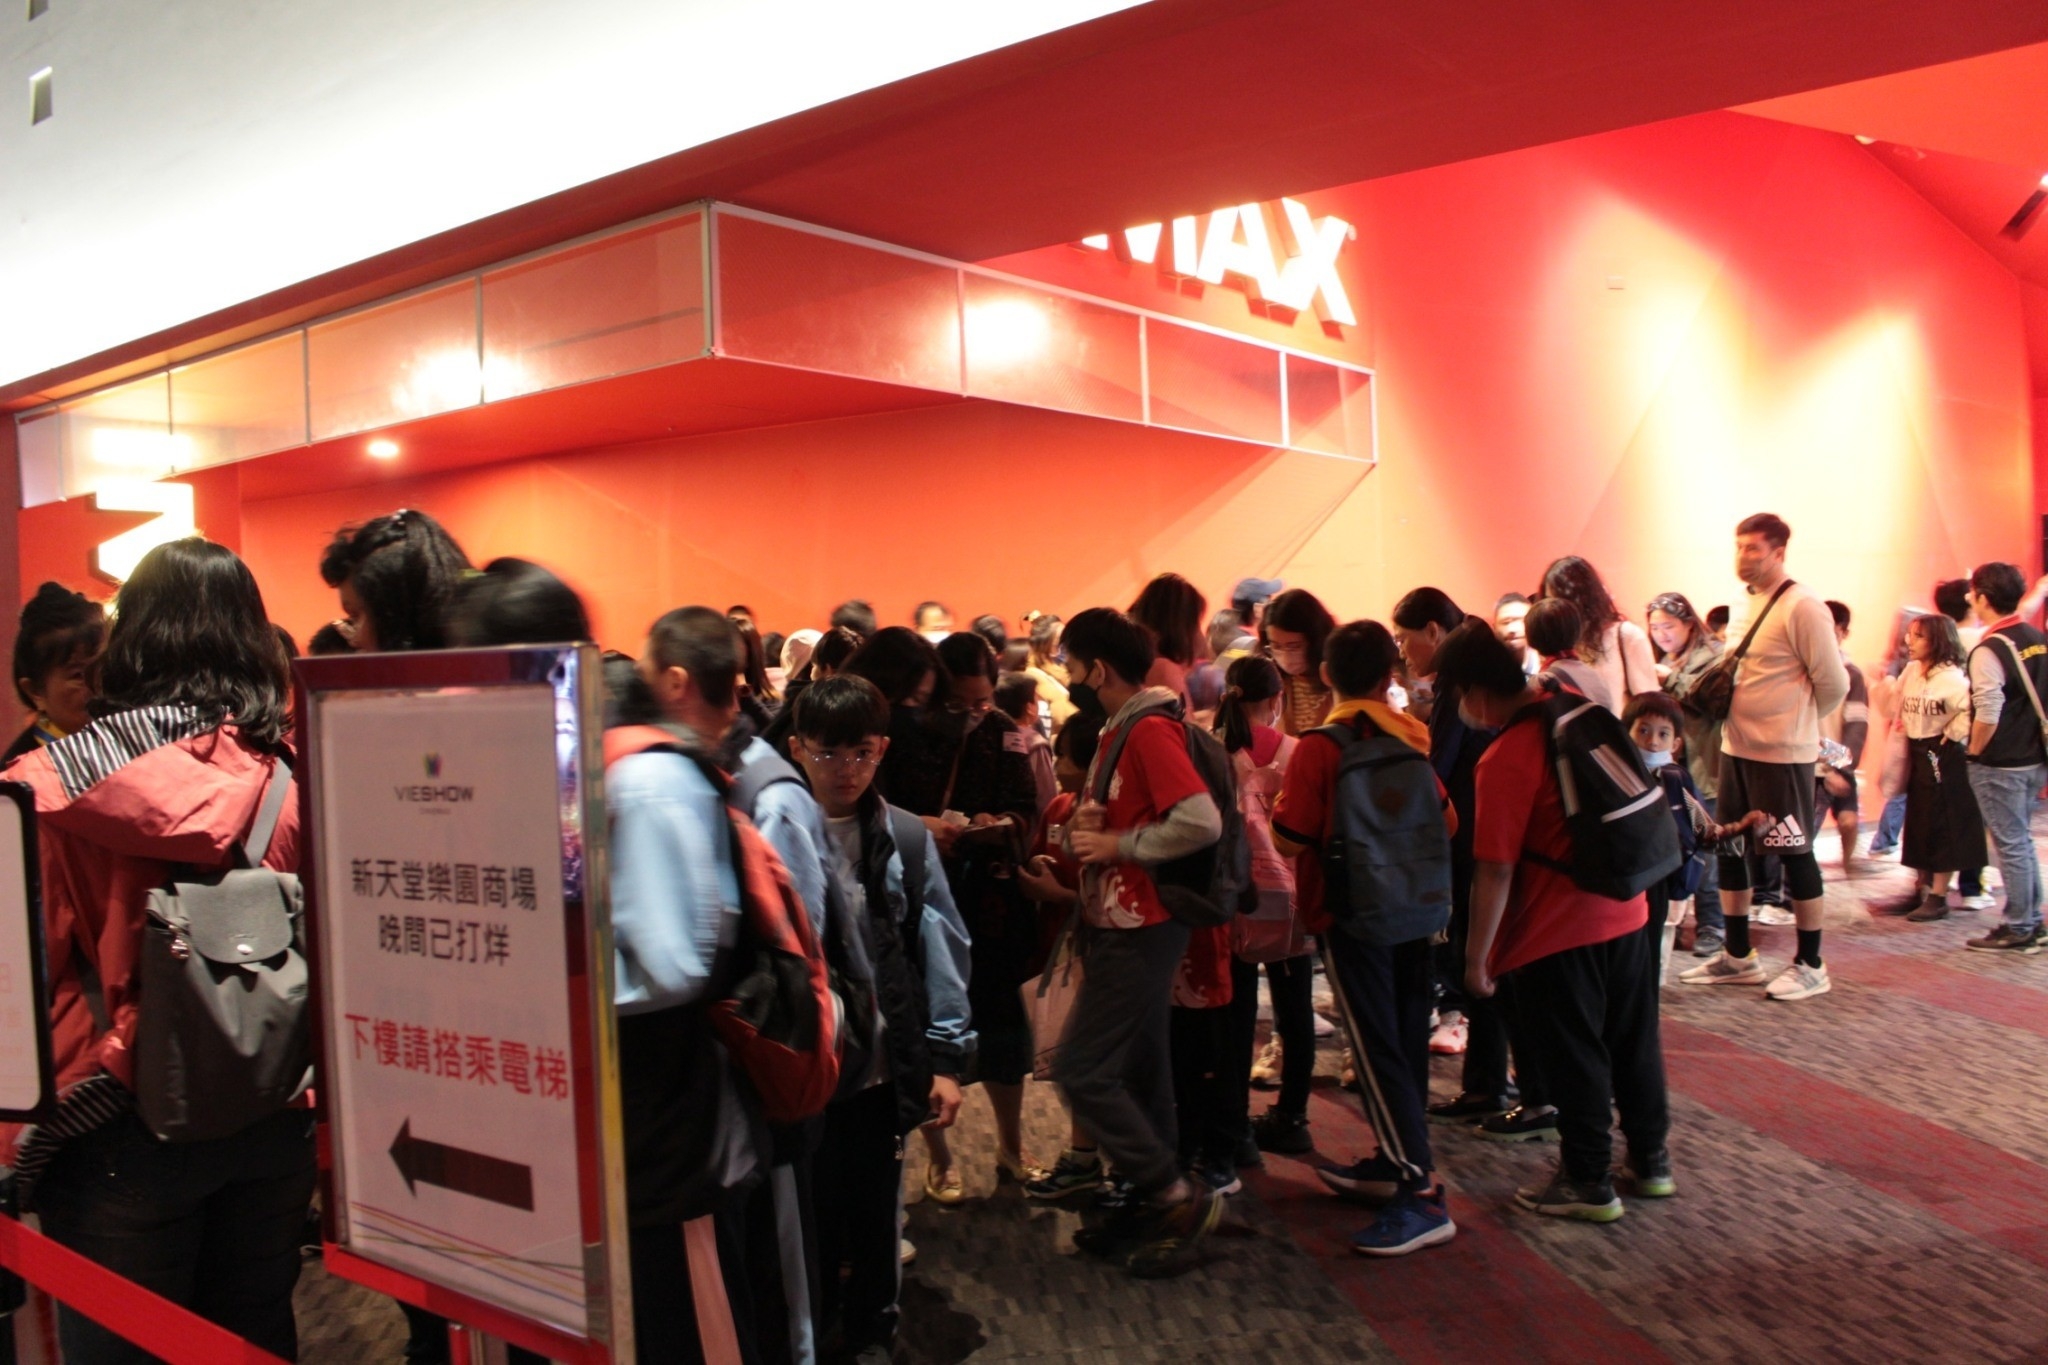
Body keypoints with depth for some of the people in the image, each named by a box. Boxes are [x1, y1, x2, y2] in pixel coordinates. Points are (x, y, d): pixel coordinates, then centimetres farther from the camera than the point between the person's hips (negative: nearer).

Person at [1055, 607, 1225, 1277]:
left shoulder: (1151, 730, -17)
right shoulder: (1120, 731, 13)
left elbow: (1202, 821, -28)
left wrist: (1117, 844, -19)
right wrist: (1084, 827, -2)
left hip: (1140, 932, -10)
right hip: (1120, 926, 10)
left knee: (1082, 1070, -8)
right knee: (1138, 1073, 14)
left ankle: (1178, 1195, 3)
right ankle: (1156, 1207, 24)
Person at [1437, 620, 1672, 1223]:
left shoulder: (1505, 760, -22)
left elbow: (1496, 870, -21)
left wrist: (1477, 955, -13)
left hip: (1557, 932, -8)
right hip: (1625, 910, 8)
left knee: (1573, 1060, 8)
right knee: (1634, 1042, 20)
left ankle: (1589, 1183, 21)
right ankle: (1651, 1159, 35)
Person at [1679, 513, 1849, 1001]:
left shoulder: (1802, 607, -15)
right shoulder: (1744, 603, 10)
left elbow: (1833, 682, -13)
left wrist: (1793, 722, 0)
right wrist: (1730, 711, 10)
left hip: (1782, 754, -8)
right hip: (1736, 747, 9)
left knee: (1794, 852, 2)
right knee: (1730, 848, 14)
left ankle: (1810, 964, 16)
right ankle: (1738, 957, 26)